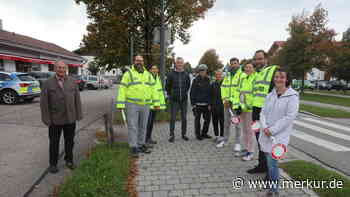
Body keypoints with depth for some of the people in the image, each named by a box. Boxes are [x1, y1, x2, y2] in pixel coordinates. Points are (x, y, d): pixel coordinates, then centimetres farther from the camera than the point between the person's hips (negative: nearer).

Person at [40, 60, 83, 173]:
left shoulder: (72, 82, 3)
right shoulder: (47, 83, -4)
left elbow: (77, 99, 3)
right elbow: (44, 102, -4)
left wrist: (79, 115, 0)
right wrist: (46, 119, -7)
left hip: (70, 118, 2)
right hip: (55, 120, -2)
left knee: (69, 141, 14)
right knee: (54, 143, 11)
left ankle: (69, 160, 33)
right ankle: (53, 164, 28)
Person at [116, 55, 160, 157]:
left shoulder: (148, 75, 13)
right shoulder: (128, 73, -1)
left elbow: (153, 89, 12)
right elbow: (122, 89, -6)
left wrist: (156, 102, 5)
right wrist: (120, 104, -14)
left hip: (145, 105, 4)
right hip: (132, 104, -4)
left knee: (143, 126, 11)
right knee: (132, 126, -3)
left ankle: (141, 145, 24)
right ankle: (133, 148, 4)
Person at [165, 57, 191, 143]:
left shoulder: (186, 74, 4)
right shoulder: (171, 74, -4)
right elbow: (167, 86, 6)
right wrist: (169, 95, 6)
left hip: (184, 100, 3)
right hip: (174, 100, -2)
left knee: (184, 118, 10)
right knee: (173, 118, 0)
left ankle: (184, 134, 23)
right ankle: (172, 135, 11)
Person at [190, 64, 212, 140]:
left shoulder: (208, 80, 9)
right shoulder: (196, 80, -1)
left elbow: (210, 92, 10)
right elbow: (192, 92, -2)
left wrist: (209, 103, 3)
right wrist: (193, 103, -8)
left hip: (206, 104, 4)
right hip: (198, 104, -4)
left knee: (207, 119, 8)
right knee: (197, 119, 4)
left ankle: (204, 133, 24)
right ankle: (198, 134, 16)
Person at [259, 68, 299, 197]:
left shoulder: (293, 96, -8)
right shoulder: (270, 95, 9)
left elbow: (289, 117, -15)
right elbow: (263, 112, 8)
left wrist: (273, 130, -16)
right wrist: (264, 127, -9)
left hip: (279, 135, -5)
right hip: (266, 133, 5)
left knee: (272, 161, -9)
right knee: (269, 160, 12)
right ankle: (272, 181, 32)